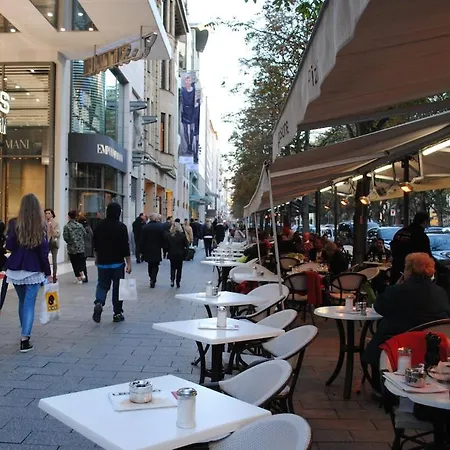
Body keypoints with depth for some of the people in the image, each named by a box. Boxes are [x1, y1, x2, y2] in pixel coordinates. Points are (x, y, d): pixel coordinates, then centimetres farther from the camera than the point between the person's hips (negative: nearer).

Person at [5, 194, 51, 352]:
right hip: (33, 270, -2)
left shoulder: (15, 224, -2)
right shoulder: (41, 226, -5)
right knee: (29, 303, -1)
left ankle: (25, 334, 31)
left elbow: (9, 246, -6)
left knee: (22, 302, 18)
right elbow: (43, 252, -6)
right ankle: (24, 339, -8)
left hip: (15, 269, 3)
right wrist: (48, 273, 0)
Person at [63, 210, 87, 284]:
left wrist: (69, 242, 9)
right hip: (81, 247, 3)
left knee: (75, 263, 5)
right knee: (81, 261, 14)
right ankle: (82, 273, -10)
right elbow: (84, 234, 1)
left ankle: (78, 278, 7)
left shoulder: (67, 226, -9)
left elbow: (65, 237, -11)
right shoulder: (80, 225, 0)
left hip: (72, 248, -2)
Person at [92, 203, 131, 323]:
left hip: (102, 262, 4)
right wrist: (128, 263, -7)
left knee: (102, 285, 13)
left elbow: (95, 244, 13)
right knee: (117, 287, 6)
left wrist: (97, 257, 28)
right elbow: (125, 246, -13)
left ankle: (98, 303, -14)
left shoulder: (99, 226, 3)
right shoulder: (121, 227, -11)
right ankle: (117, 313, 11)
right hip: (117, 262, -3)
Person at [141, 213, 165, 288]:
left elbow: (142, 240, -1)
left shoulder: (145, 227, -4)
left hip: (148, 250, 3)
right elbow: (164, 238, -9)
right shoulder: (160, 226, -11)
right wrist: (165, 247, 3)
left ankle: (151, 279, 27)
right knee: (155, 266, 5)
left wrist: (142, 250, 6)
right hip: (157, 250, -3)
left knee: (150, 265, 18)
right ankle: (153, 280, -2)